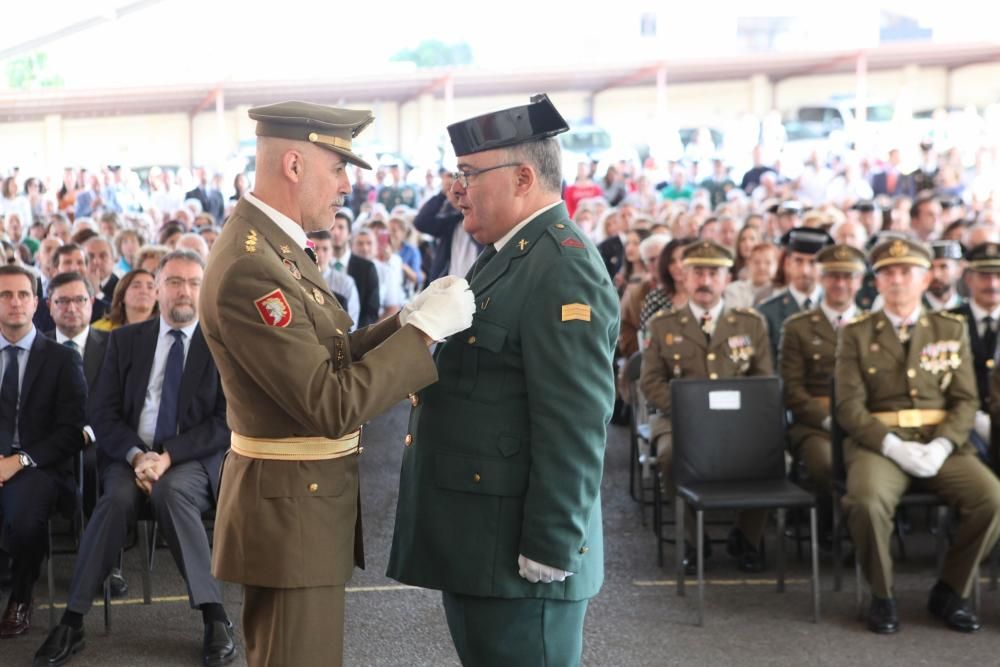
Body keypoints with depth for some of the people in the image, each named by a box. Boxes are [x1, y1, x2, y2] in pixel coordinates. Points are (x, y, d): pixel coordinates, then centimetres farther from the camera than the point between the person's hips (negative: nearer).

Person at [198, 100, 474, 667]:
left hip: (302, 497, 10)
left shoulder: (276, 246, 9)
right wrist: (424, 329, -21)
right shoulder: (249, 269, -24)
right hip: (293, 509, -10)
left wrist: (408, 320, -1)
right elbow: (332, 405, -26)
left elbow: (328, 361, 10)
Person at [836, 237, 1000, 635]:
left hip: (941, 445, 2)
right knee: (867, 501, -34)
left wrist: (941, 446, -12)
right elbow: (849, 407, -2)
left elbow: (966, 401, 7)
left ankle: (950, 593, -1)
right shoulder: (856, 334, 6)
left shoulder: (951, 329, 13)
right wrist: (894, 446, -16)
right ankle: (882, 597, -9)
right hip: (878, 444, -2)